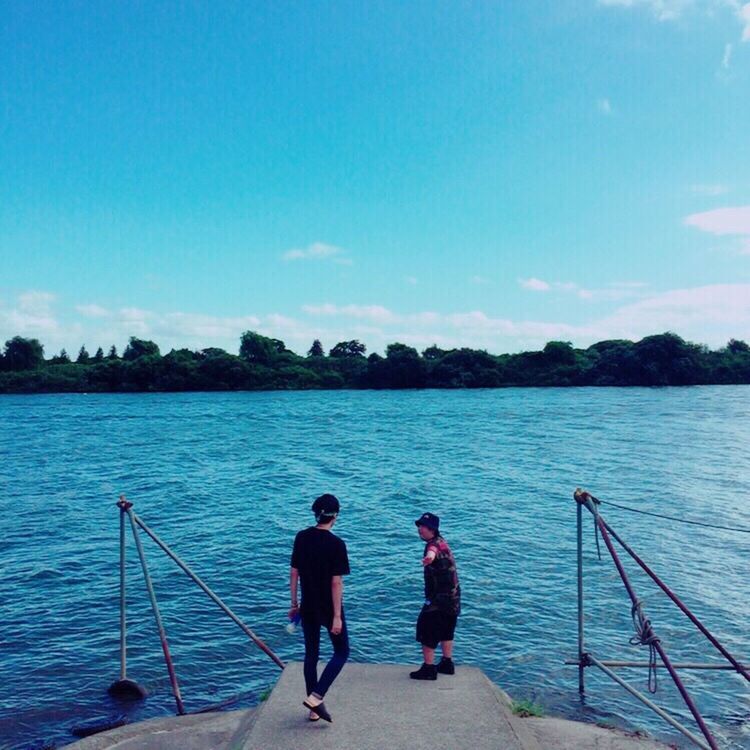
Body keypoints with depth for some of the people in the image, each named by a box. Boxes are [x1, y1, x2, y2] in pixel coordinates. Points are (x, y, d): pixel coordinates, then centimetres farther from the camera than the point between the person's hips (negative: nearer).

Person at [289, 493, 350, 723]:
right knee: (341, 652, 12)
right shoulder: (336, 544, -17)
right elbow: (336, 582, -17)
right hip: (329, 608, -5)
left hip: (308, 607, 5)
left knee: (311, 654, 15)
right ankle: (316, 697, -2)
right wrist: (337, 616, -13)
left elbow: (294, 573, 4)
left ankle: (314, 709, 22)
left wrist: (294, 603, 13)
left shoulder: (301, 538, -1)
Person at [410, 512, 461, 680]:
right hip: (452, 597, 10)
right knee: (445, 630, 21)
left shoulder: (434, 544, -20)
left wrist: (429, 557, -70)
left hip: (439, 598, -10)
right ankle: (447, 664, 30)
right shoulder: (441, 542, 12)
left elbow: (433, 551, -48)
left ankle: (428, 668, -2)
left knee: (426, 630, -5)